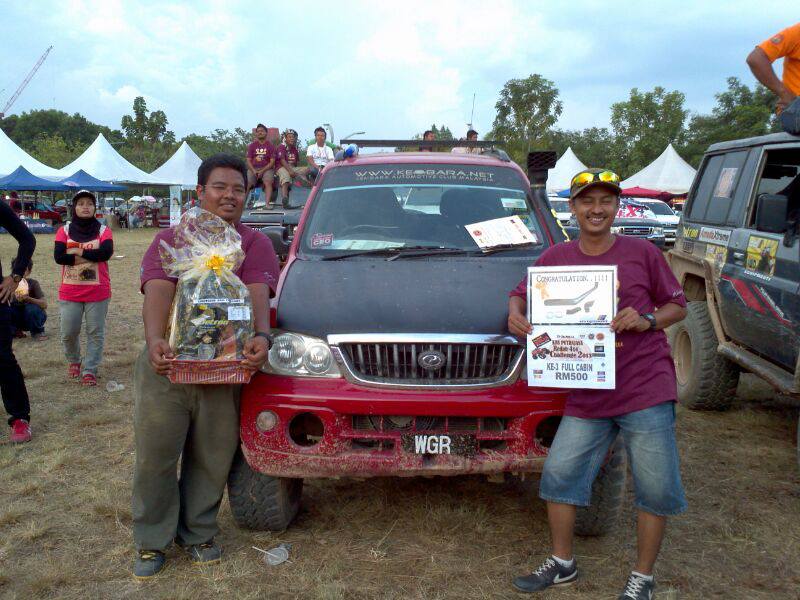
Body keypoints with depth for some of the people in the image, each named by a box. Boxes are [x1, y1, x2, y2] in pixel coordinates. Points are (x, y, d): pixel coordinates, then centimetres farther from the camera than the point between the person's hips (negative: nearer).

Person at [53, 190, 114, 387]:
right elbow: (58, 256, -11)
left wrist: (78, 251, -12)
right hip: (69, 292, 1)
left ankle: (89, 370, 11)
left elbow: (107, 252, -17)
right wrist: (92, 255, -14)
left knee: (96, 333, 2)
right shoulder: (64, 230, 3)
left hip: (98, 292, -1)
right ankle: (73, 361, 33)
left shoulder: (103, 230, 1)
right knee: (68, 332, 7)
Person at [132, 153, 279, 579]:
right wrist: (154, 340, -31)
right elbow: (157, 293, -12)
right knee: (155, 456, 7)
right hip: (165, 364, 0)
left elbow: (257, 293, -12)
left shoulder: (255, 244, 6)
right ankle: (152, 541, 26)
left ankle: (198, 533, 32)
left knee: (212, 459, 11)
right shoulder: (170, 240, 6)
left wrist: (261, 336, -33)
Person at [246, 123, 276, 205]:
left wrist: (262, 171, -14)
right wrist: (254, 171, -12)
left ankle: (268, 203, -39)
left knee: (268, 182, -31)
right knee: (247, 183, -23)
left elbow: (272, 162, -2)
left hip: (267, 168, -2)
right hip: (253, 168, 2)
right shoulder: (252, 145, 11)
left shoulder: (270, 145, 4)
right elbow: (248, 160, 6)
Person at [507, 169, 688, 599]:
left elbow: (678, 306, 8)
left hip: (646, 388, -2)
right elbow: (521, 294, 16)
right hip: (586, 397, 2)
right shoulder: (556, 258, 6)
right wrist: (515, 315, -6)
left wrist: (647, 319, -12)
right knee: (559, 475, 5)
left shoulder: (641, 253, 1)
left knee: (656, 489, 4)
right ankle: (562, 564, 27)